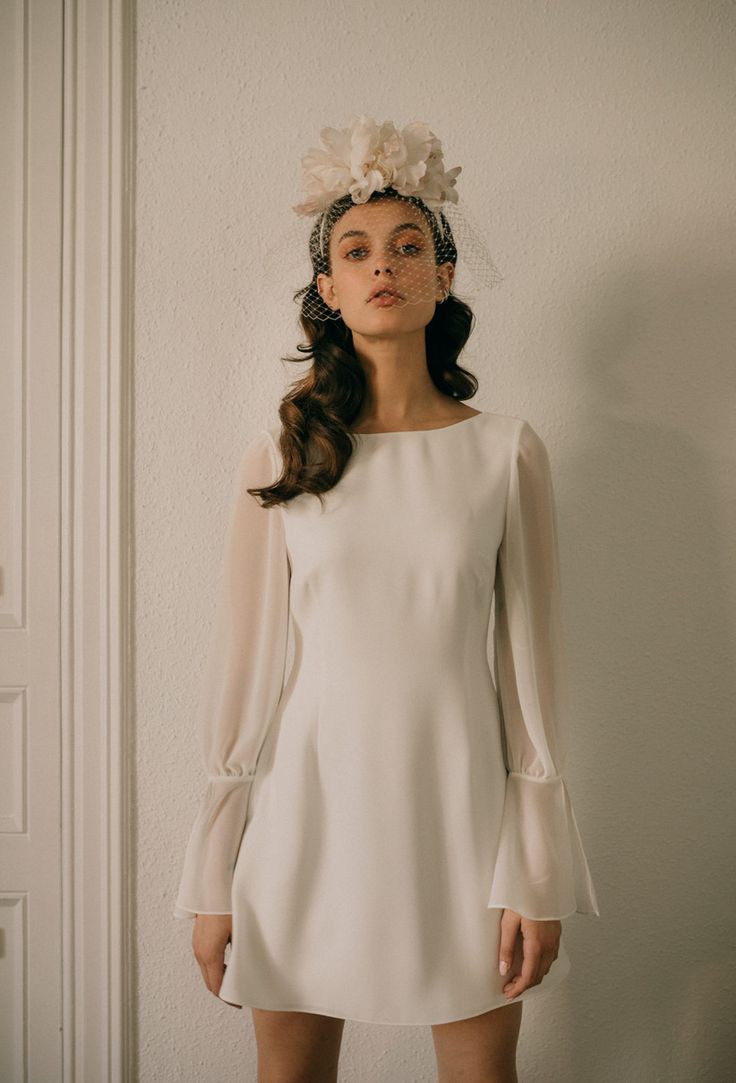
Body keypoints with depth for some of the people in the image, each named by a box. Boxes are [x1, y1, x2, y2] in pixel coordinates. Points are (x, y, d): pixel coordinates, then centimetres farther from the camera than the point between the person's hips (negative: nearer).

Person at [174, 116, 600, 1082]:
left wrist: (539, 875, -1)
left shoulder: (508, 452, -1)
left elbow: (531, 666, 1)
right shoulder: (279, 458, 0)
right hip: (311, 796, 1)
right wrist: (211, 879, 2)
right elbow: (245, 661, 2)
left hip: (457, 796, 0)